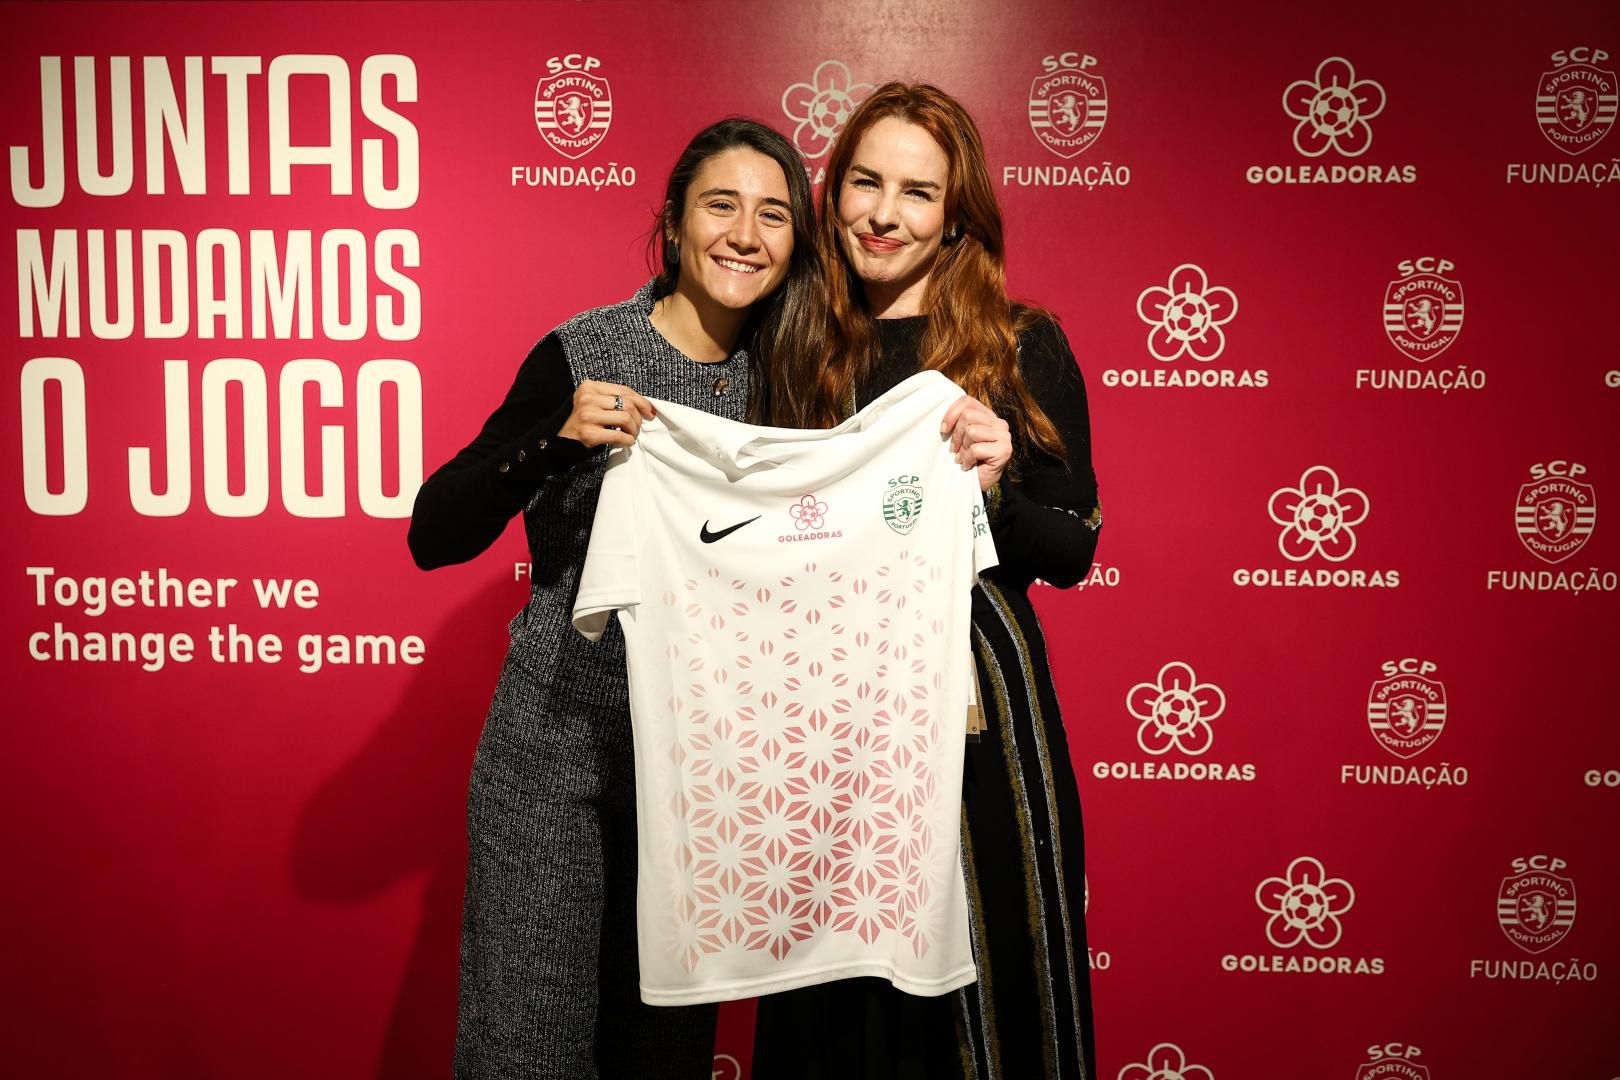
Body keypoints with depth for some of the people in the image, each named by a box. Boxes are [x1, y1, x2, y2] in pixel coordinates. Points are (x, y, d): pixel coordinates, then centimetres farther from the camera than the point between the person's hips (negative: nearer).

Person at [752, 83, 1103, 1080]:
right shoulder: (802, 352, 7)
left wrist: (994, 490, -20)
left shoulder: (1023, 347, -2)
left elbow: (1073, 550, -3)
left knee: (981, 985, 9)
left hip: (975, 696, -3)